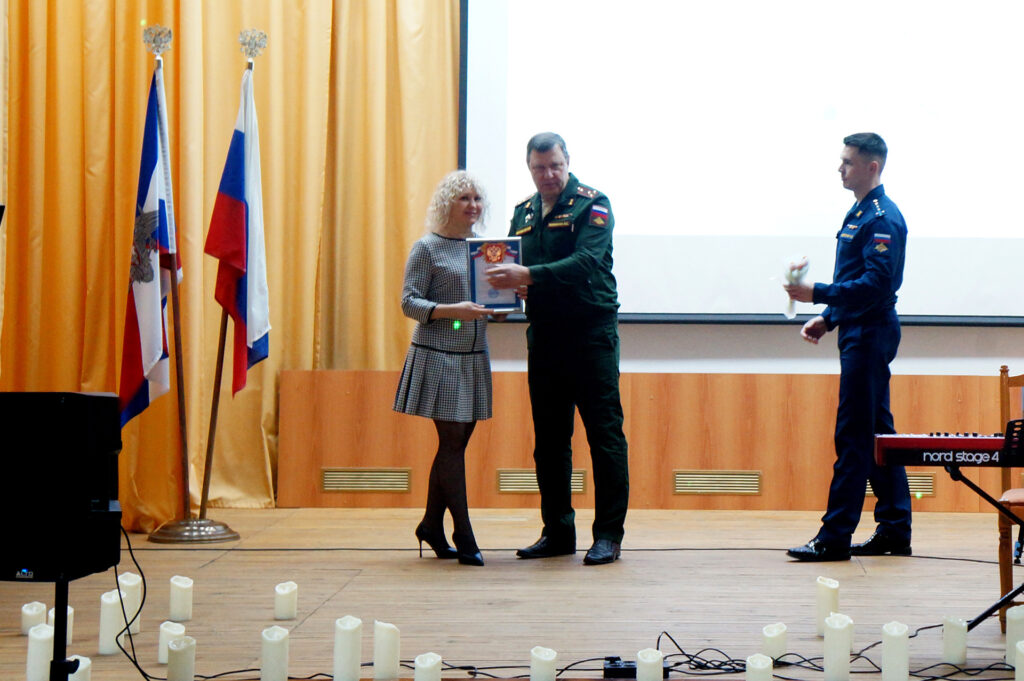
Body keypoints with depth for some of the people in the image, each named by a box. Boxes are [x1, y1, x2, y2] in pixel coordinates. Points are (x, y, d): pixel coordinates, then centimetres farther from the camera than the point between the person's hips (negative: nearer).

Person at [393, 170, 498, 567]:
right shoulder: (426, 249, -5)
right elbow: (410, 303, -9)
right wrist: (452, 310, -23)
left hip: (473, 358, 6)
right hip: (437, 356, -6)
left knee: (455, 442, 9)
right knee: (452, 443, -5)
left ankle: (432, 525, 23)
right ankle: (464, 538, -2)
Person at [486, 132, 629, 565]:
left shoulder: (592, 204, -5)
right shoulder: (524, 213, 14)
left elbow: (586, 262, -20)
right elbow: (513, 269, 15)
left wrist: (529, 276, -30)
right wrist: (500, 284, -9)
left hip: (591, 333, -6)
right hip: (543, 333, 6)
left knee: (604, 433, -5)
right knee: (549, 439, 8)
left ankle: (609, 534, -2)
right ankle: (558, 531, 15)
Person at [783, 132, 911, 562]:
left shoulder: (882, 217, -14)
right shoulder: (859, 212, 17)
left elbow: (877, 284, -23)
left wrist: (818, 295, -25)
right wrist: (828, 318, 16)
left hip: (870, 334, -10)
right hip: (859, 332, 10)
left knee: (853, 436, -8)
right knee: (877, 434, 11)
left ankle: (834, 537, -7)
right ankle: (895, 531, 16)